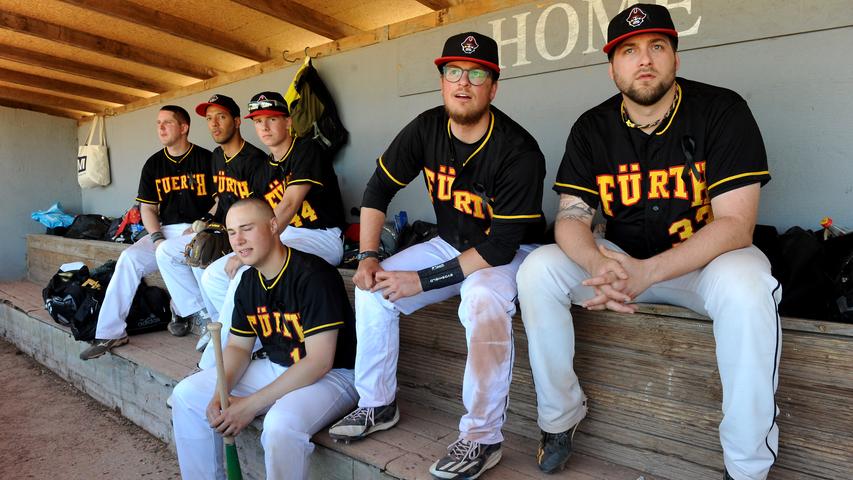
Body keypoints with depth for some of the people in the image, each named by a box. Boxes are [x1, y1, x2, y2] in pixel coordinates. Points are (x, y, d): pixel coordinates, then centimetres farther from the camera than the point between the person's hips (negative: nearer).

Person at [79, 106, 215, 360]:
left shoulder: (206, 159, -1)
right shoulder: (153, 164, 13)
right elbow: (147, 208, 11)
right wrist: (157, 238, -7)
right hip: (166, 230, 5)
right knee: (129, 258, -17)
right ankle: (110, 333, -13)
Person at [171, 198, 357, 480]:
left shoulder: (314, 276, -23)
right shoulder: (249, 283, 3)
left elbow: (319, 361, -26)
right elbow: (238, 347, 10)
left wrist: (251, 404, -23)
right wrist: (220, 393, -11)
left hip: (332, 375, -8)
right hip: (275, 368, 8)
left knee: (281, 423, -37)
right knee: (186, 395, 4)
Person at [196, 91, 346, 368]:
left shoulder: (307, 151, -10)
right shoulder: (267, 168, 15)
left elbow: (288, 207, -21)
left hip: (322, 238, -9)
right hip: (283, 238, 9)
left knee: (247, 273, -28)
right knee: (213, 276, -1)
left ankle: (214, 366, -14)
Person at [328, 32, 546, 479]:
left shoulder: (518, 152, -25)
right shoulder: (427, 128, -8)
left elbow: (501, 246, -27)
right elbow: (378, 187, 1)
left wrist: (424, 280, -26)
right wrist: (368, 256, -9)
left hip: (510, 252, -6)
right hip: (451, 243, 6)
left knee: (483, 300, -37)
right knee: (372, 289, -6)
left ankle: (482, 438, -21)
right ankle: (377, 405, 9)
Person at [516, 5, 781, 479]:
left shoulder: (722, 111, -12)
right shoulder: (592, 129, -2)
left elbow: (736, 223, -20)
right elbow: (571, 217, -7)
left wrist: (646, 272, -34)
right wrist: (598, 265, -32)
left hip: (704, 260, -2)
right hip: (623, 259, 3)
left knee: (746, 285, -36)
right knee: (537, 271, -18)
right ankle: (559, 420, -2)